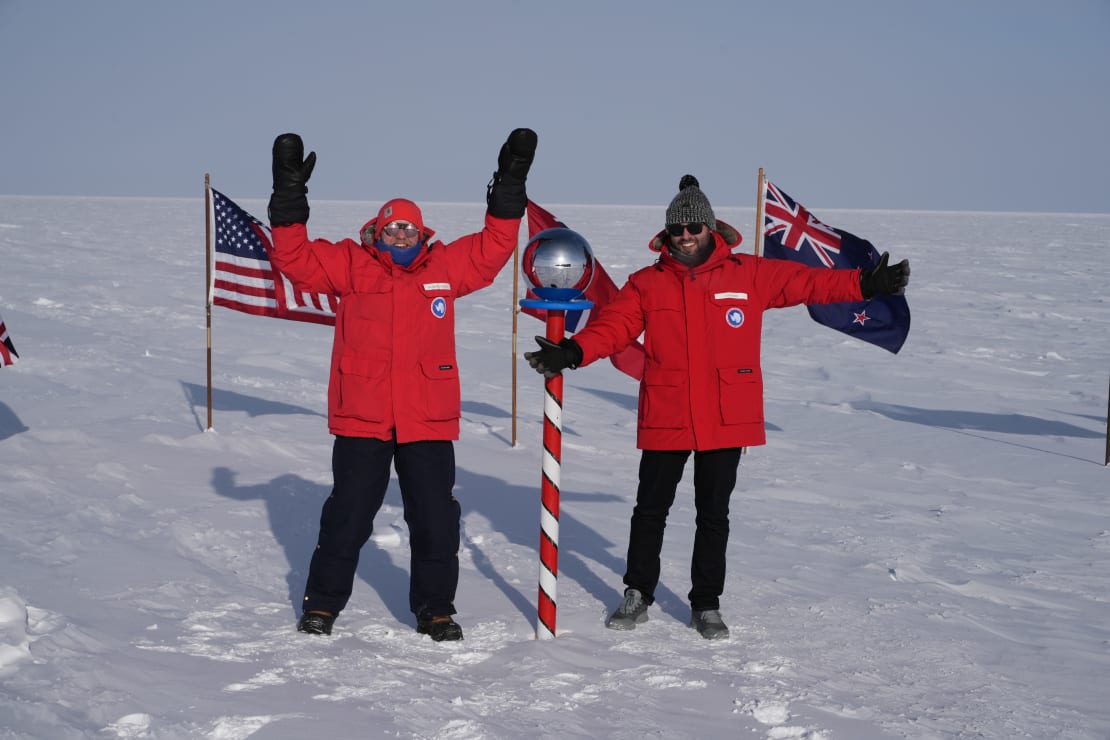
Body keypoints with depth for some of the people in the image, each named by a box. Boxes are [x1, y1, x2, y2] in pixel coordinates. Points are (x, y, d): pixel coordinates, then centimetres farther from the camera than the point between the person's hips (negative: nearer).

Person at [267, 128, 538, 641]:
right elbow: (294, 259, -3)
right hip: (361, 420, -1)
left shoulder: (445, 268, 7)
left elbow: (493, 250, 11)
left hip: (428, 423, 2)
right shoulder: (350, 266, 2)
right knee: (347, 516, 7)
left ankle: (435, 607, 21)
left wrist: (509, 187, 6)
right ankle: (323, 601, 22)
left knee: (435, 519, 6)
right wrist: (289, 196, -11)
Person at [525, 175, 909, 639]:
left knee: (713, 514, 10)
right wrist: (573, 352, -25)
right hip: (665, 419, 0)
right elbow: (613, 325, -8)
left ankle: (707, 604, 23)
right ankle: (638, 594, 27)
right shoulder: (647, 283, 1)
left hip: (726, 421, 0)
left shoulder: (749, 275, 1)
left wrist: (866, 285, -8)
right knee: (651, 509, 11)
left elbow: (807, 282, 1)